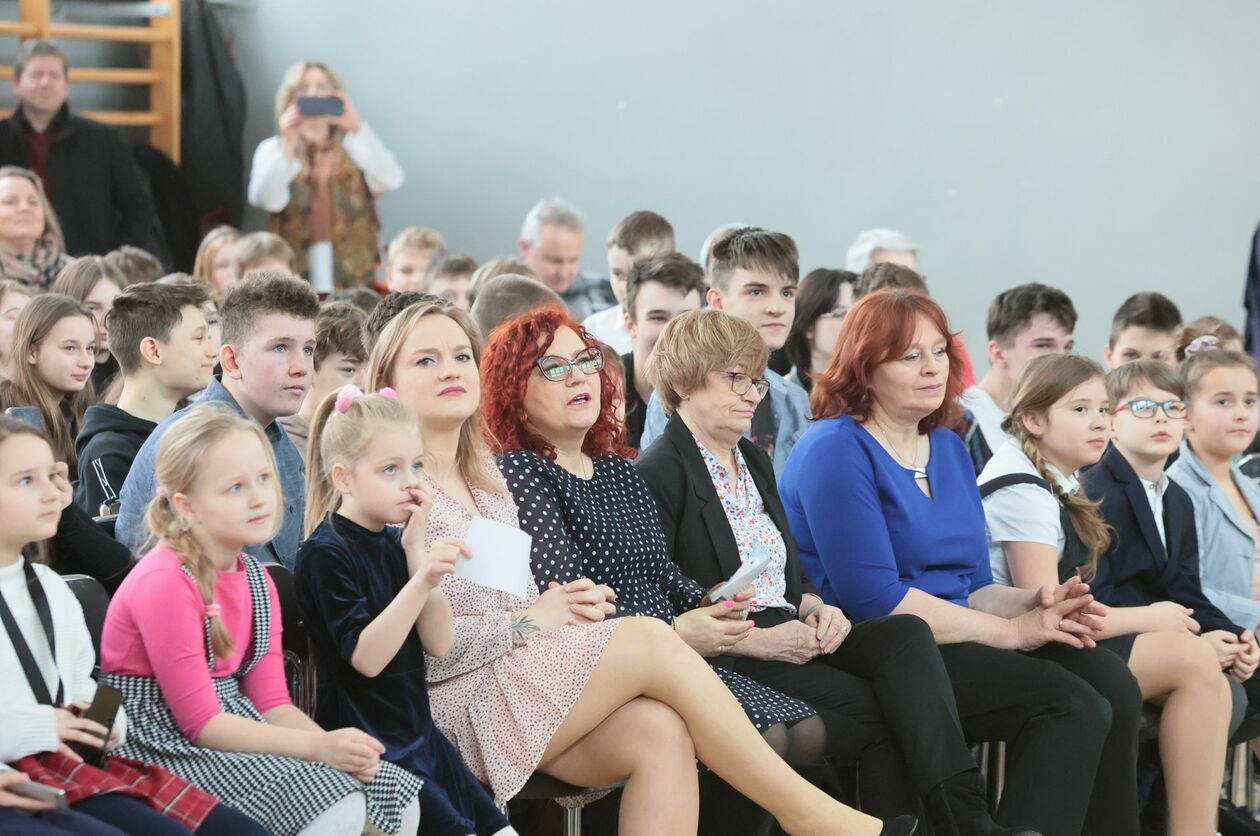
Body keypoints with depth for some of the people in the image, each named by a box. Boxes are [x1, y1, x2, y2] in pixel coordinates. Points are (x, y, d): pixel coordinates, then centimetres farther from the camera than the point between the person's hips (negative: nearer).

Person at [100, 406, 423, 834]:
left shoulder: (257, 582, 8)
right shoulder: (164, 582, -18)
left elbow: (271, 703, 5)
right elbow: (200, 723, -20)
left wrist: (334, 745, -14)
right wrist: (316, 746, -23)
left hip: (236, 730, 8)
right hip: (171, 747, -8)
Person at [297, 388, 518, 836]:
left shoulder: (394, 544, 10)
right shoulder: (325, 554, -12)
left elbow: (439, 643, 0)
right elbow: (365, 657, -22)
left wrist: (415, 550, -7)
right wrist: (422, 581, -32)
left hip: (418, 732, 8)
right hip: (367, 744, -8)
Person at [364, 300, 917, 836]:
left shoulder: (487, 478, 19)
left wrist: (567, 605, 0)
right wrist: (525, 622, -11)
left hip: (517, 679, 7)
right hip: (453, 705, -7)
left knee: (660, 733, -24)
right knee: (650, 640, -22)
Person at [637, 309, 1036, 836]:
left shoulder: (755, 461, 22)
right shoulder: (656, 475, -7)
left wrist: (814, 609, 0)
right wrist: (758, 640, -20)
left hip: (790, 640, 7)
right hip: (728, 663, -7)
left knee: (905, 634, -22)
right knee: (888, 713, -24)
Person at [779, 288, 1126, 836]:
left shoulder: (949, 448, 17)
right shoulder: (836, 450, -8)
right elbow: (874, 598, -17)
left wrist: (1034, 604, -5)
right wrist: (1011, 631, -14)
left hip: (954, 644, 8)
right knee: (1073, 706, -23)